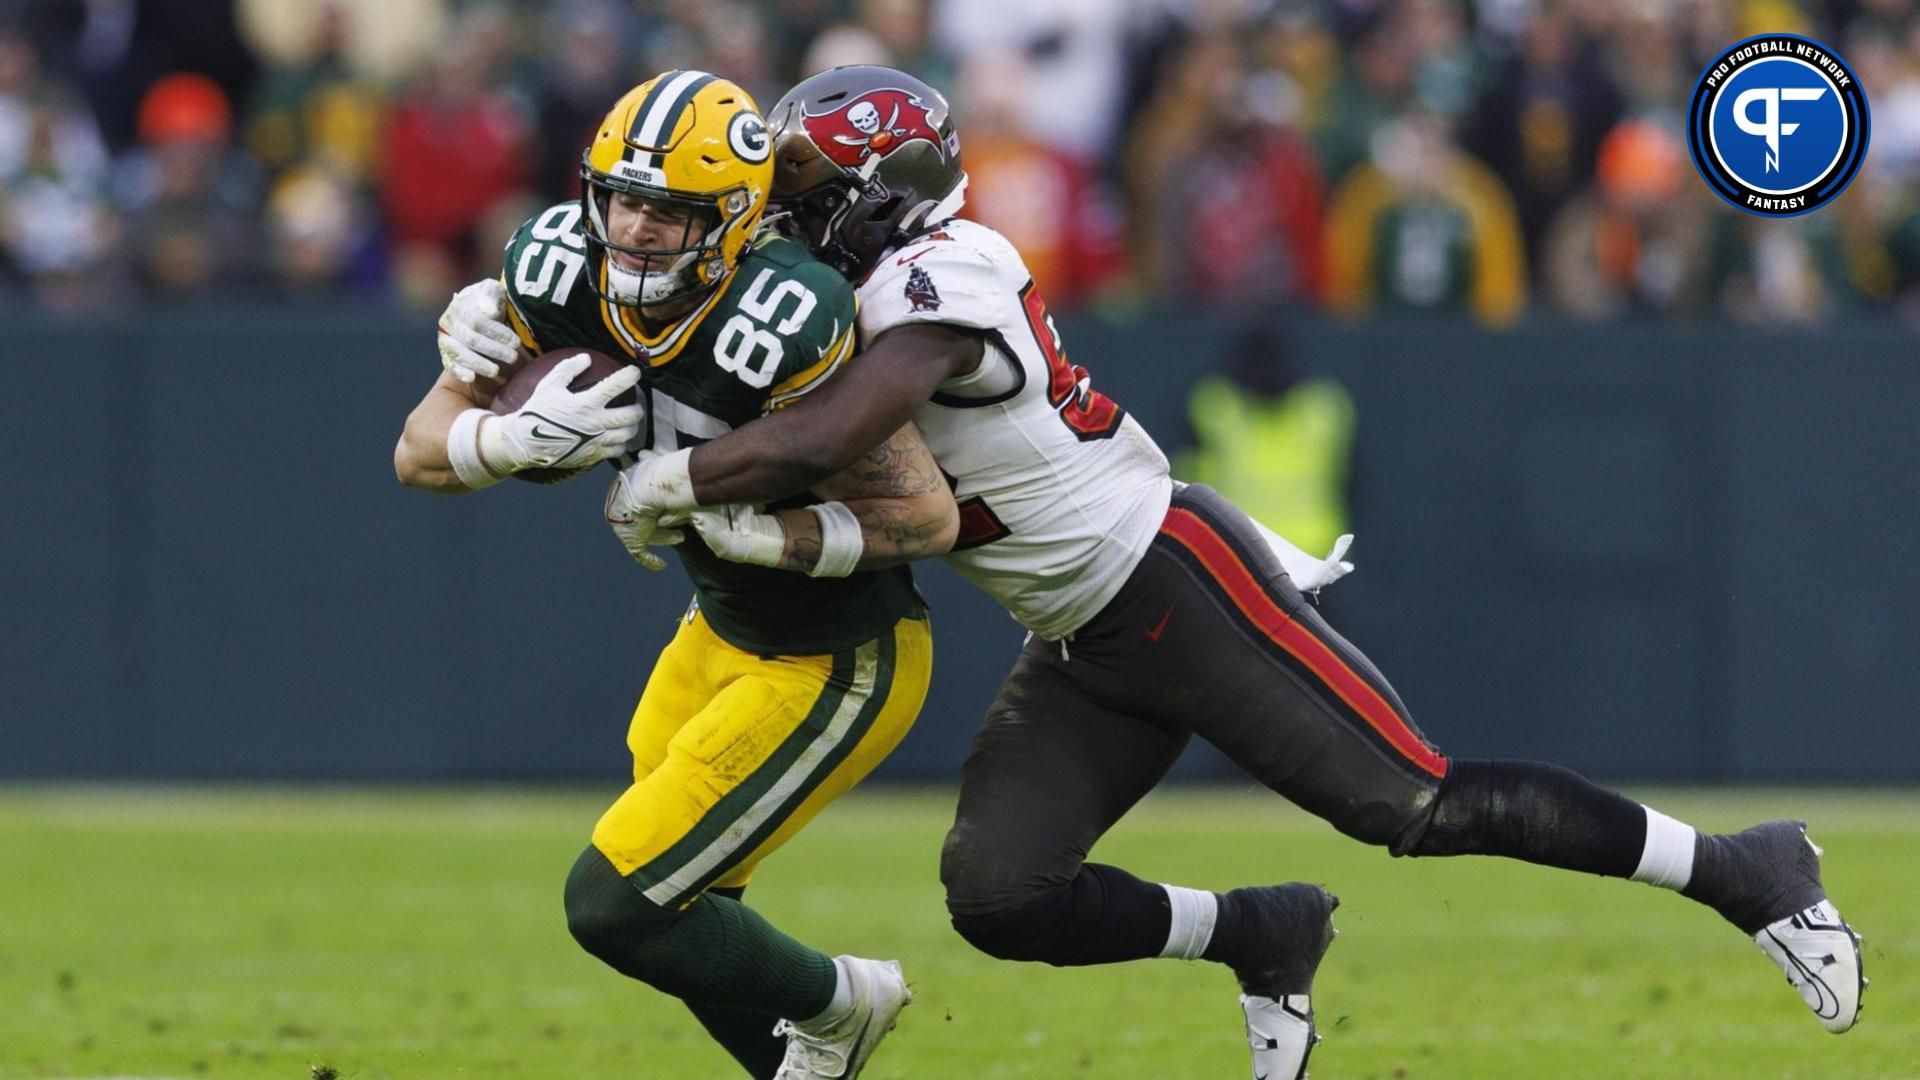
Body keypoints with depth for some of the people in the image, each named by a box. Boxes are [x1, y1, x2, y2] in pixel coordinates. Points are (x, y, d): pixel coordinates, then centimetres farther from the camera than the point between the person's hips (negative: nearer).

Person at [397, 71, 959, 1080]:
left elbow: (928, 517, -26)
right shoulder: (562, 269, -14)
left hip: (837, 668, -7)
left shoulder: (778, 326, -33)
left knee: (616, 905, -10)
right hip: (723, 632, 7)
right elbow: (421, 452, -9)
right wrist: (527, 436, -30)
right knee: (673, 905, 18)